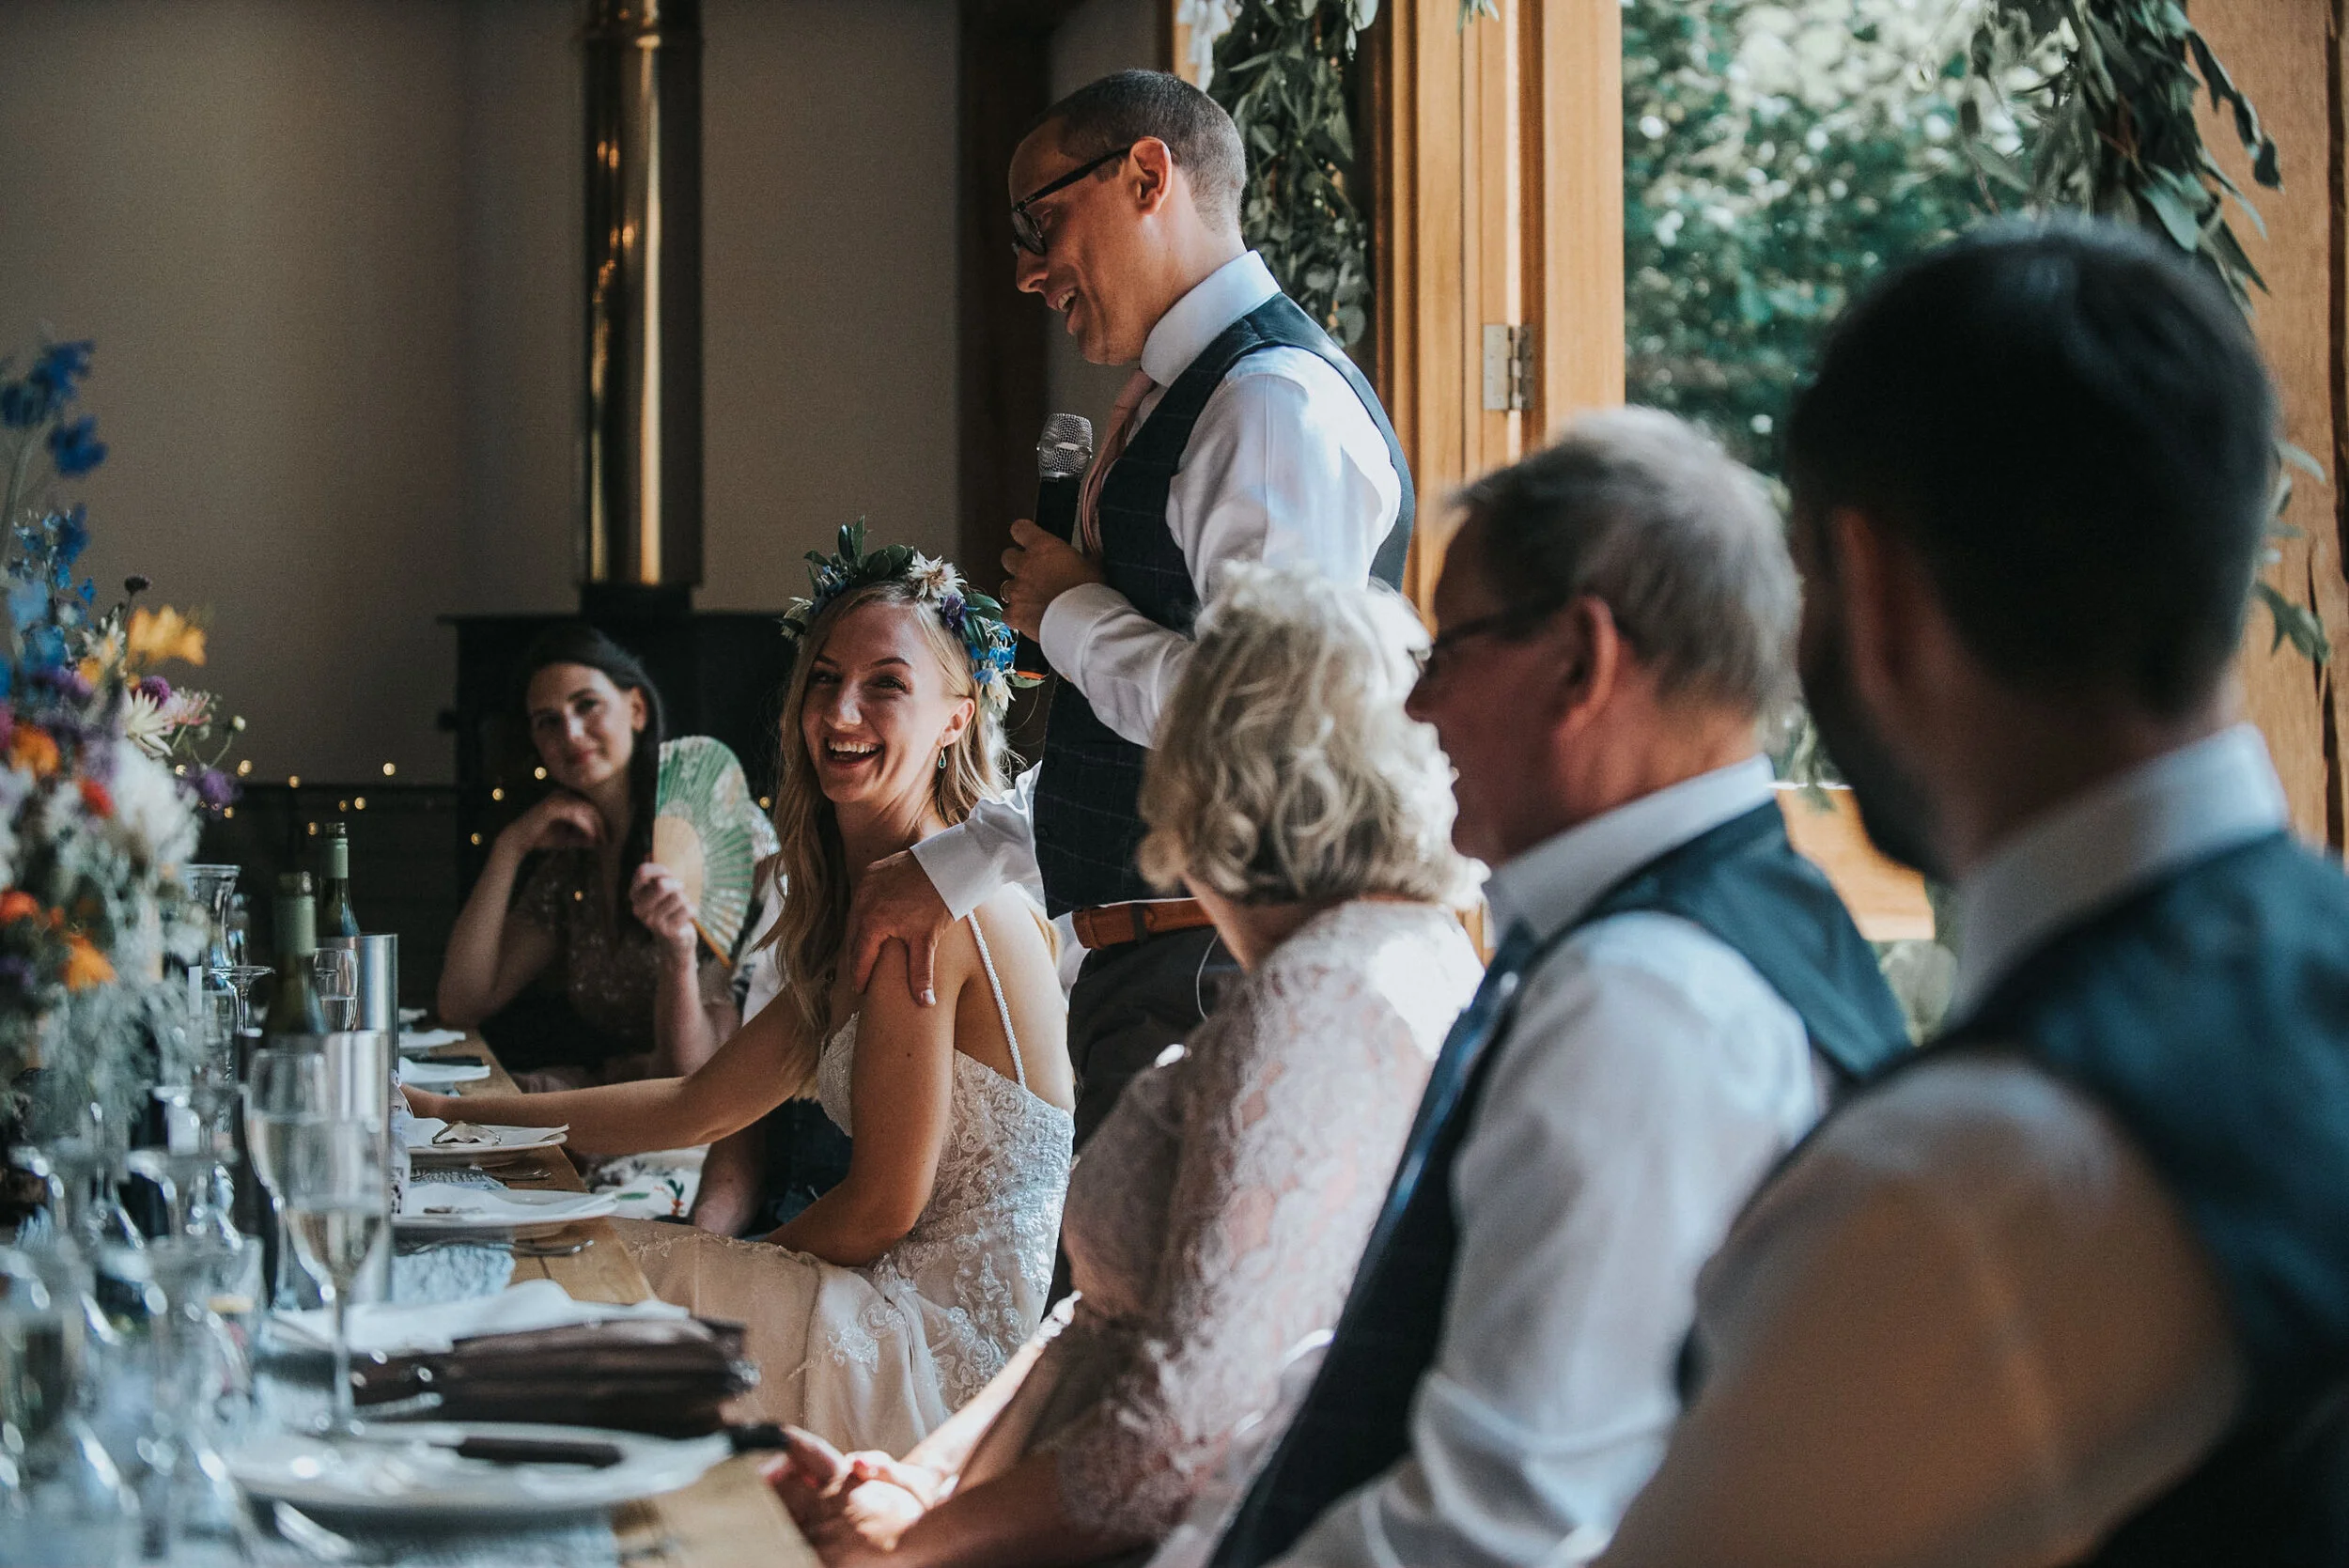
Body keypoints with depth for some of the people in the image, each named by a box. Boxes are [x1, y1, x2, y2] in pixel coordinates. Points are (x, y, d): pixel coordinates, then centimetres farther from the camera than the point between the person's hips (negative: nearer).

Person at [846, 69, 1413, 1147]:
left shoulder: (1277, 405, -14)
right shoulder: (1176, 405, 19)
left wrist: (1068, 613, -9)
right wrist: (952, 866, 23)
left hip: (1216, 976, -10)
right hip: (1143, 975, 10)